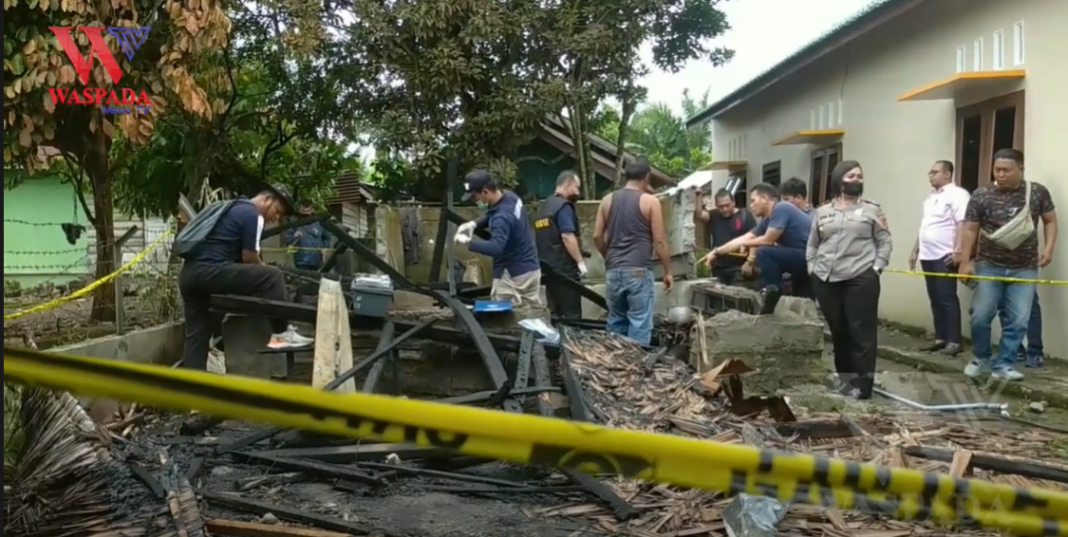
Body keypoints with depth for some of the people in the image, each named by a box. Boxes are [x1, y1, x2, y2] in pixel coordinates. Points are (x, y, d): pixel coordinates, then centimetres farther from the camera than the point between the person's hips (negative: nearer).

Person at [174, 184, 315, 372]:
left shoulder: (235, 208, 27)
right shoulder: (252, 214, -3)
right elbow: (249, 258, -5)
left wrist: (261, 273, 22)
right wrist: (269, 277, 12)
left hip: (190, 274, 10)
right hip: (210, 271, -10)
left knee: (197, 336, 11)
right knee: (273, 276, -10)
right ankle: (281, 333, -5)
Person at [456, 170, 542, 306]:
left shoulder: (502, 217, -27)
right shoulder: (511, 197, 1)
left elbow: (495, 248, -41)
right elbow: (491, 216, 20)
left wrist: (468, 242, -32)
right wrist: (474, 224, 2)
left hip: (512, 275, -10)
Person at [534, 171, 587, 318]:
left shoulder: (543, 207, 17)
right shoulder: (563, 206, -10)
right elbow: (567, 236, -20)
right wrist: (580, 262, -17)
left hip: (548, 268, 9)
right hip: (565, 269, -8)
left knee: (555, 314, 10)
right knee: (572, 315, -4)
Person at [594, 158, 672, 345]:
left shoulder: (607, 200, 9)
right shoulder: (650, 201, -3)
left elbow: (597, 236, 9)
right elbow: (659, 240, -5)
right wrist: (668, 271, 4)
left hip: (613, 271, 5)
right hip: (639, 271, -5)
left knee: (616, 322, 13)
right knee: (639, 323, -1)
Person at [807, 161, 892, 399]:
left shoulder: (871, 210, 6)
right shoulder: (822, 212, 12)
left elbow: (885, 242, 5)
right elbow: (812, 244, 16)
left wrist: (876, 268, -6)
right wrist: (812, 268, 6)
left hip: (861, 279, -3)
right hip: (826, 280, 3)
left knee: (862, 331, -5)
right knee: (838, 331, 9)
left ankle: (863, 383, -1)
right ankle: (846, 377, 20)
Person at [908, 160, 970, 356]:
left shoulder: (957, 194, -7)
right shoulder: (931, 196, 20)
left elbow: (963, 224, -16)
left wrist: (958, 250, -24)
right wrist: (915, 250, 22)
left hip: (945, 256, -8)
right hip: (928, 256, 8)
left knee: (947, 298, -7)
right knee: (935, 299, 10)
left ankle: (954, 341, -3)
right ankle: (940, 338, 16)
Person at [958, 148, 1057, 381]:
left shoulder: (1038, 192, -1)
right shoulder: (981, 196, -5)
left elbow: (1050, 221, 9)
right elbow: (970, 229, -3)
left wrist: (1048, 248, -5)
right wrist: (965, 261, -9)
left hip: (1024, 268, 1)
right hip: (988, 266, -1)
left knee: (1018, 321, -1)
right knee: (981, 316, -2)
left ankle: (1003, 364, 11)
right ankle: (980, 357, 21)